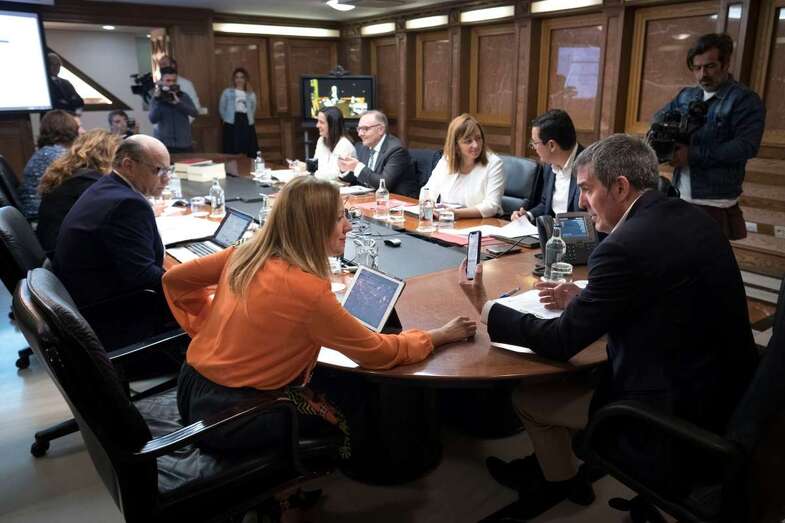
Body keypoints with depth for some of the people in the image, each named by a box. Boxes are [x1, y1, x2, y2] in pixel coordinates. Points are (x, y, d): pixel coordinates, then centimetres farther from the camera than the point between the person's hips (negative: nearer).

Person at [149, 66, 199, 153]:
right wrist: (157, 100, -15)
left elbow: (195, 113, -7)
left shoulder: (184, 96, 6)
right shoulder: (156, 98, 3)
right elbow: (153, 119, -8)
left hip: (184, 144, 1)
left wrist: (178, 102, -18)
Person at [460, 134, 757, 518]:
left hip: (675, 417, -9)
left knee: (527, 396, 8)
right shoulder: (690, 217, 1)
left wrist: (486, 307, -7)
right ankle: (549, 463, 40)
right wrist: (584, 301, 8)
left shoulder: (624, 247, -26)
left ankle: (561, 480, 35)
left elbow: (561, 342, -18)